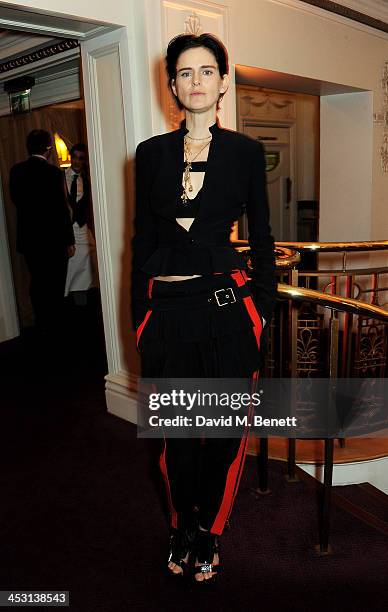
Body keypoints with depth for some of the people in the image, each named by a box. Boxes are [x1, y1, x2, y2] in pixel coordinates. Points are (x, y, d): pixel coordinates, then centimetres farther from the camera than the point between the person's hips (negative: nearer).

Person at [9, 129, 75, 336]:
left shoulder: (16, 170, 0)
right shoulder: (53, 172, -16)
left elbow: (16, 200, 10)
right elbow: (61, 209, -15)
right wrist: (69, 241, -8)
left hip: (28, 238, 5)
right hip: (52, 239, -5)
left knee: (37, 282, 17)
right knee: (54, 284, 8)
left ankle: (41, 325, 28)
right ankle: (54, 327, 18)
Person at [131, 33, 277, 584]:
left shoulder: (245, 151, 3)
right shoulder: (151, 153, 6)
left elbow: (261, 236, 7)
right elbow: (142, 239, 8)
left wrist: (263, 306, 3)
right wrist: (140, 316, 7)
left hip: (227, 305, -1)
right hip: (168, 310, 1)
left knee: (225, 427, 8)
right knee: (176, 430, 13)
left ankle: (209, 533, 33)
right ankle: (182, 530, 37)